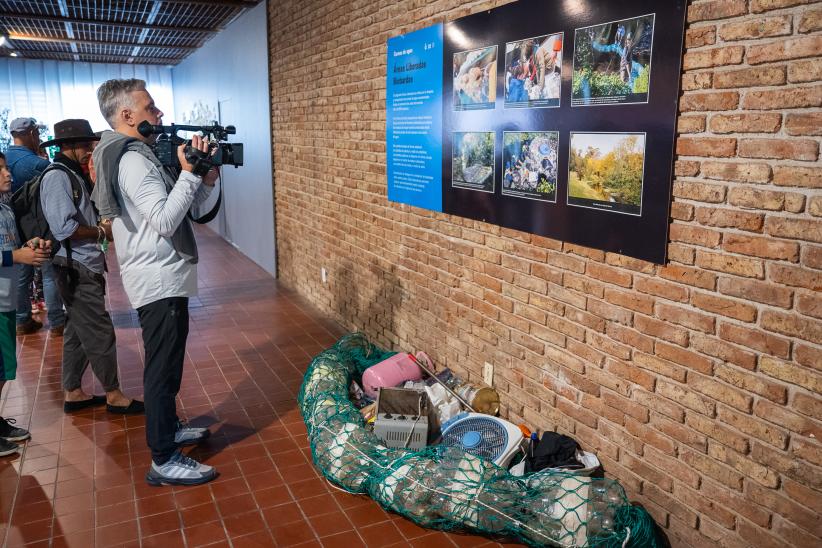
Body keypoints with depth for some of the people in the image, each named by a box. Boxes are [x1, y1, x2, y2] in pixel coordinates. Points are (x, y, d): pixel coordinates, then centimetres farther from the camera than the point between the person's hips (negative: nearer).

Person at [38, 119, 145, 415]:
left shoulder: (73, 175, 14)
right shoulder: (57, 177, -14)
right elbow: (63, 227, -22)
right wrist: (102, 232, -12)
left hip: (85, 268, 10)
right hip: (76, 270, -10)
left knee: (78, 332, 16)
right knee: (100, 333, -3)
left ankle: (73, 393, 27)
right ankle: (113, 395, 8)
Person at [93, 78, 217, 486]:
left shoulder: (137, 154, 14)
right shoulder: (132, 161, -18)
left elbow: (179, 209, 14)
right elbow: (165, 220, -27)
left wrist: (206, 179, 1)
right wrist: (190, 172, -25)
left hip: (163, 276, 11)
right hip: (158, 280, -11)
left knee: (167, 361, 21)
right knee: (163, 368, -4)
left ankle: (168, 428, 37)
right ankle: (164, 461, 5)